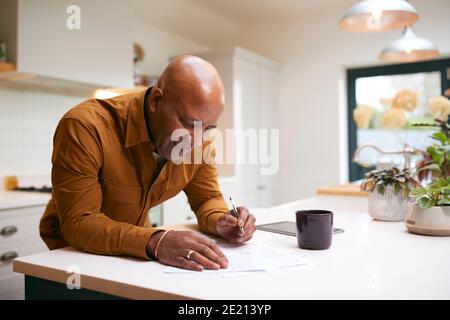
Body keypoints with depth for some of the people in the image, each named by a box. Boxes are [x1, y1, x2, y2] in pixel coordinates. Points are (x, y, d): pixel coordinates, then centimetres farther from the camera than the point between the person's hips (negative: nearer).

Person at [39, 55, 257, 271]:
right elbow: (77, 223, -27)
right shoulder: (85, 128, -27)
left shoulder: (199, 141, -12)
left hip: (136, 241, 5)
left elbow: (207, 198, 0)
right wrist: (155, 243, -40)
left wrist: (221, 222, -22)